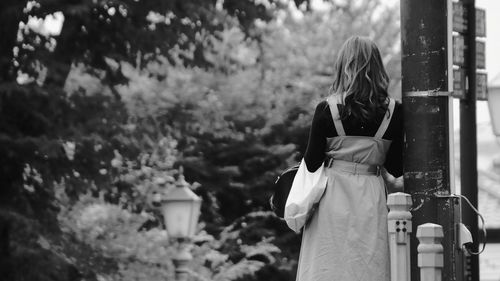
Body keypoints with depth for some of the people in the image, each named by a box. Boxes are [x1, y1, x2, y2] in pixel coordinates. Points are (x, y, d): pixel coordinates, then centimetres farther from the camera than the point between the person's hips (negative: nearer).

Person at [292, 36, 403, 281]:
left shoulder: (326, 110, -6)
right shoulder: (393, 112, -2)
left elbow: (312, 164, -1)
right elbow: (396, 170, 4)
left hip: (333, 197, -1)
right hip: (372, 198, 2)